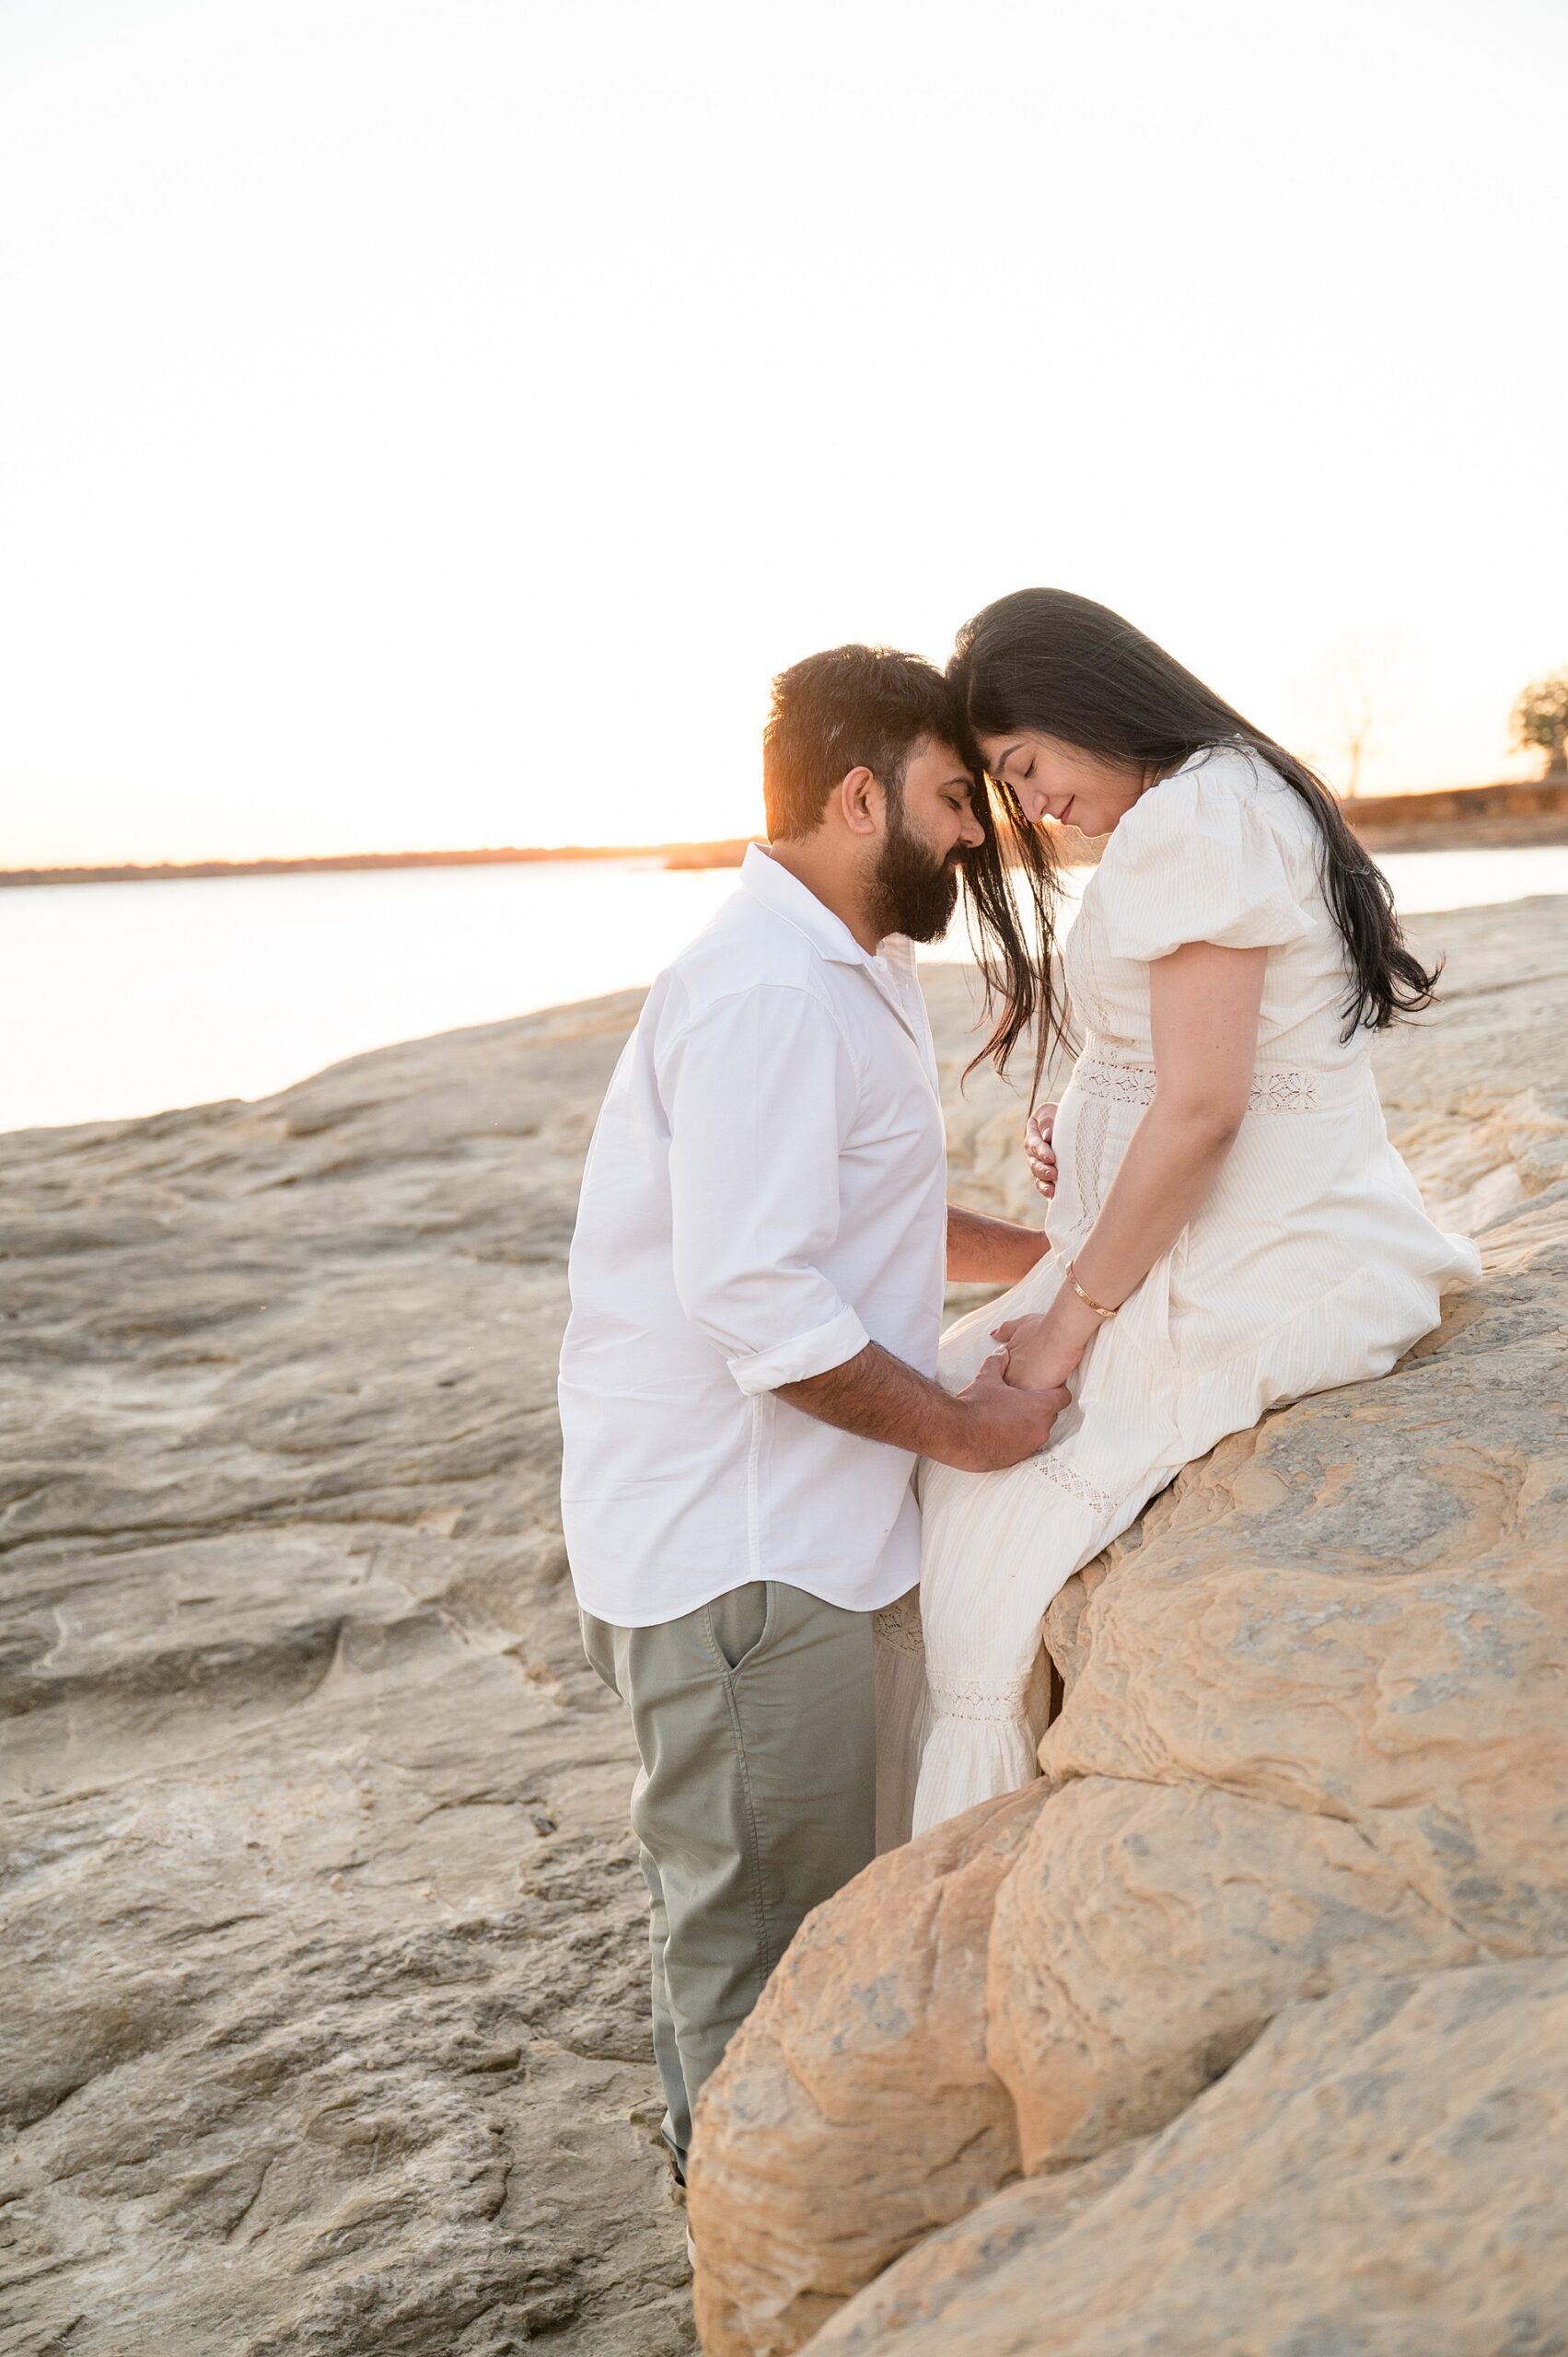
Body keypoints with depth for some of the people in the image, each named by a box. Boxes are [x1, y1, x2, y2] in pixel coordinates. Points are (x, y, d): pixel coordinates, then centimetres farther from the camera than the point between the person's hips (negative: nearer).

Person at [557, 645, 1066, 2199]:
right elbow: (757, 1297, -28)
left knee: (752, 1901, 24)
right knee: (761, 1930, 6)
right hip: (732, 1550, -11)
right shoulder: (770, 992, -22)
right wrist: (960, 1426, -17)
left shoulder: (844, 977, 14)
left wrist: (1053, 1255, 17)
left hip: (770, 1523, 11)